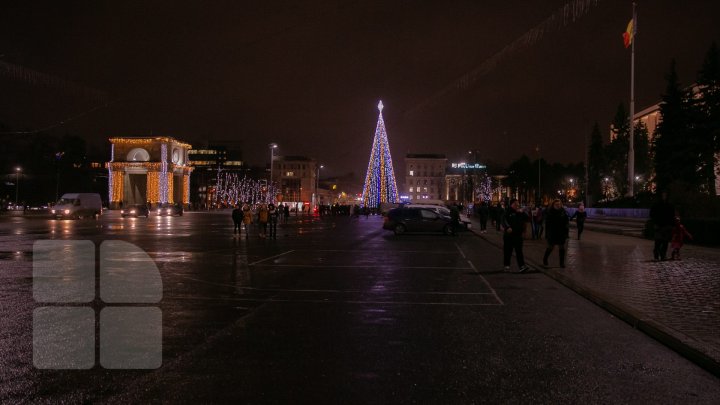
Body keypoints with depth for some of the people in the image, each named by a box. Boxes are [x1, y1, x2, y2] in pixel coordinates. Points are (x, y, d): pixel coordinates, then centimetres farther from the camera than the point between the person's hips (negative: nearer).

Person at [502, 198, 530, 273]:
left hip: (518, 235, 4)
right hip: (509, 235, -4)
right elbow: (503, 220, -17)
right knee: (507, 251, 4)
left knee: (519, 251, -1)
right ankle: (507, 265, 15)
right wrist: (507, 227, -33)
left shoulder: (520, 212, 13)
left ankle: (522, 266, -6)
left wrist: (522, 213, -8)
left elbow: (526, 219, 7)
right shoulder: (507, 213, -4)